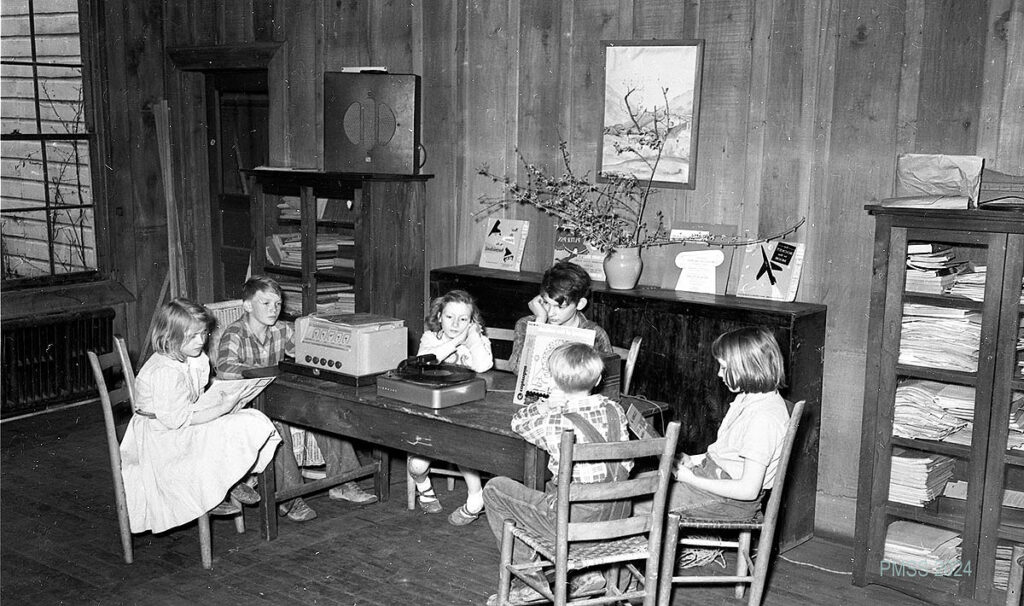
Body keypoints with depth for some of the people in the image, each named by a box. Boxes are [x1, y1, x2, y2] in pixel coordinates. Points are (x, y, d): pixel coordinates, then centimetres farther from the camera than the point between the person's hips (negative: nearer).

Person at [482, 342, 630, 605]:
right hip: (614, 518, 7)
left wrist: (549, 402, 12)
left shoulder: (554, 422, -17)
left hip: (571, 521, -6)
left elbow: (518, 421, 3)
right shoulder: (614, 410, -2)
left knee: (495, 489, 10)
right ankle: (587, 571, 26)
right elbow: (626, 465, 10)